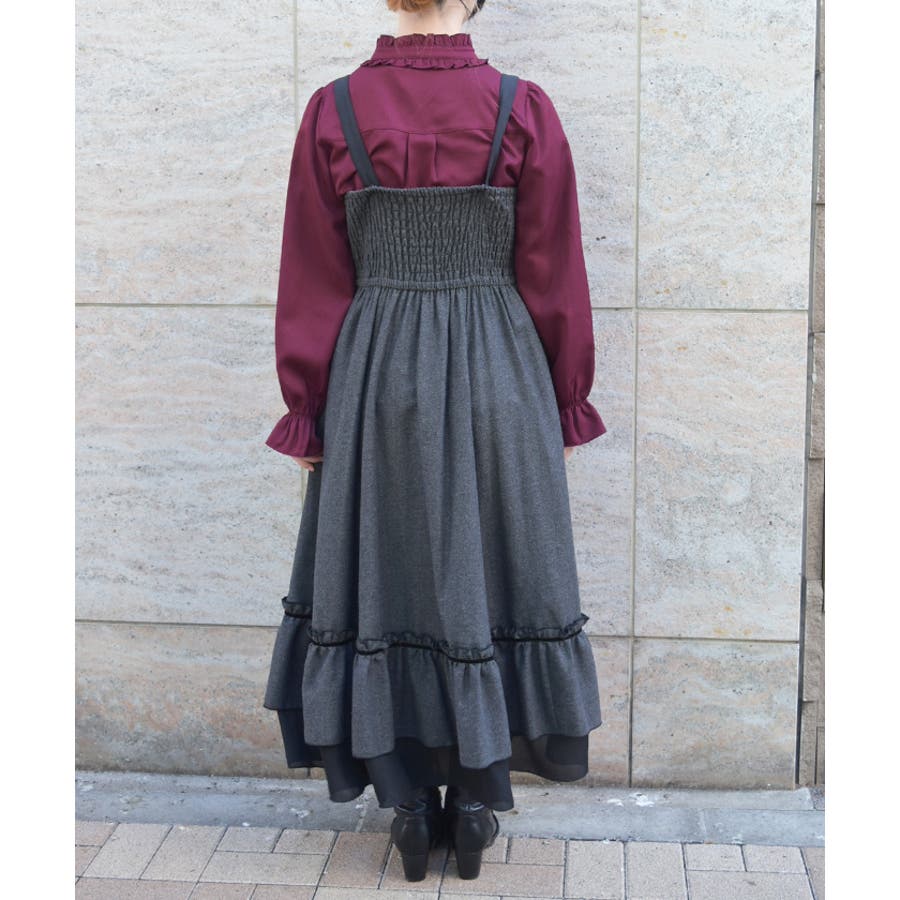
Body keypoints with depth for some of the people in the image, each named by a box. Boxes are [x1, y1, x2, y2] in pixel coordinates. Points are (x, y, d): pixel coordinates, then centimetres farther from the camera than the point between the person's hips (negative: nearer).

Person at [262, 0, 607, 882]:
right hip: (496, 378, 0)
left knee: (385, 576, 11)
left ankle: (410, 806, 17)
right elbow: (554, 280, -1)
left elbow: (313, 283, -1)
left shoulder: (333, 111, -3)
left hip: (376, 378, 0)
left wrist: (305, 413, 7)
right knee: (487, 577, 11)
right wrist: (566, 407, 9)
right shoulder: (523, 110, -4)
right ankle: (477, 804, 20)